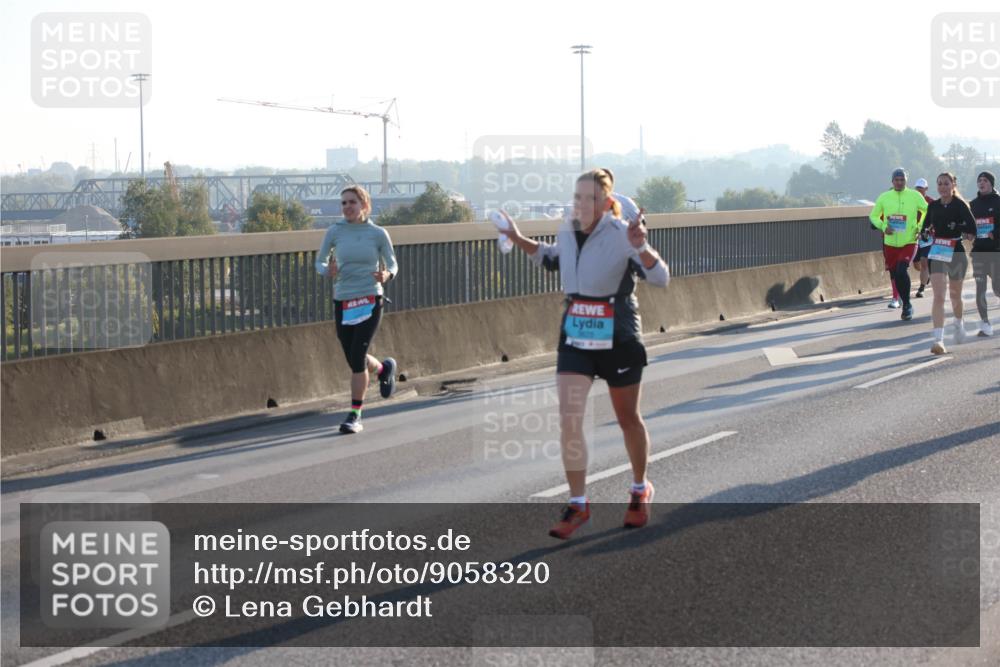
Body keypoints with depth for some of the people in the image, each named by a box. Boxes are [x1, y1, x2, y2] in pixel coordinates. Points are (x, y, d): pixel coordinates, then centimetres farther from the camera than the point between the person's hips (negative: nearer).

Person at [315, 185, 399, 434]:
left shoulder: (378, 234, -1)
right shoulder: (335, 232, 2)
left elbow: (392, 265, 8)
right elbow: (319, 262, 10)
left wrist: (386, 275, -16)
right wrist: (328, 270, -14)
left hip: (370, 301, -3)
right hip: (343, 301, 3)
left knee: (357, 356, -13)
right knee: (354, 360, 9)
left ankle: (355, 414, -2)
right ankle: (384, 368, 44)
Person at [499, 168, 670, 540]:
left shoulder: (621, 235, -17)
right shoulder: (567, 232, 0)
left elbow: (661, 278, -24)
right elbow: (552, 259, 23)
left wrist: (641, 248, -40)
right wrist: (519, 240, 10)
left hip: (618, 340, -4)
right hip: (575, 338, 4)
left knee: (628, 420, 13)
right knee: (568, 421, -8)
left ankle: (640, 490, 36)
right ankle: (578, 504, 2)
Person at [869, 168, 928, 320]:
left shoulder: (915, 196, -2)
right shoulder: (884, 197, 2)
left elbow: (927, 211, 10)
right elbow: (873, 216, 10)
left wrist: (920, 227, -4)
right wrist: (883, 227, -8)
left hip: (909, 242, -3)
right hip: (890, 243, 3)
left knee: (902, 270, -22)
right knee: (895, 274, 7)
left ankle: (906, 304, -7)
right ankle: (906, 305, 27)